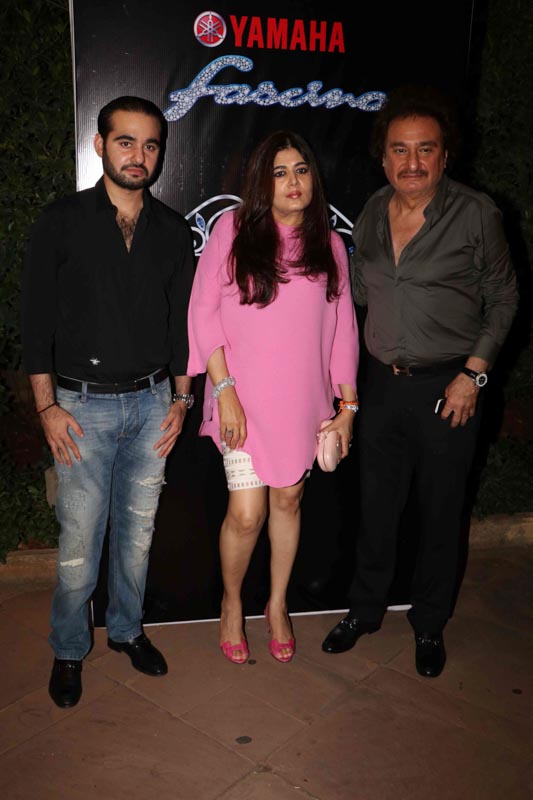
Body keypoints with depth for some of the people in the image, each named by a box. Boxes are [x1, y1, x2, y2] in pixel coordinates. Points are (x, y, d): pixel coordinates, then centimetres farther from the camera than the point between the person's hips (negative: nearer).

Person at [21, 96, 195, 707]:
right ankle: (68, 650, 25)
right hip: (83, 405, -3)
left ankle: (127, 629, 35)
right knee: (80, 539, 3)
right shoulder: (61, 222, -3)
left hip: (151, 403, 3)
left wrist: (181, 399, 7)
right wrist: (47, 405, -9)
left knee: (138, 529, 14)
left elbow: (181, 319, 11)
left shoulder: (173, 230, 6)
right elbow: (37, 318, -4)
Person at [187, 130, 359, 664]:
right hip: (245, 399, -3)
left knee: (288, 501, 13)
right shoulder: (233, 229, -3)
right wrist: (224, 390, -13)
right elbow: (203, 311, -6)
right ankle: (231, 603, 25)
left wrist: (348, 404, 4)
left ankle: (278, 605, 34)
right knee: (246, 514, -4)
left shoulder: (329, 244, 7)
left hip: (304, 400, 3)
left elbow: (342, 328, 8)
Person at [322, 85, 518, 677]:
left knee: (440, 511, 10)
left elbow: (502, 299, -2)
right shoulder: (373, 212, 5)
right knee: (377, 503, 15)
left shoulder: (475, 213, -8)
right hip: (383, 382, 4)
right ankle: (365, 609, 36)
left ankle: (429, 623, 33)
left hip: (448, 388, -3)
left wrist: (474, 373, -9)